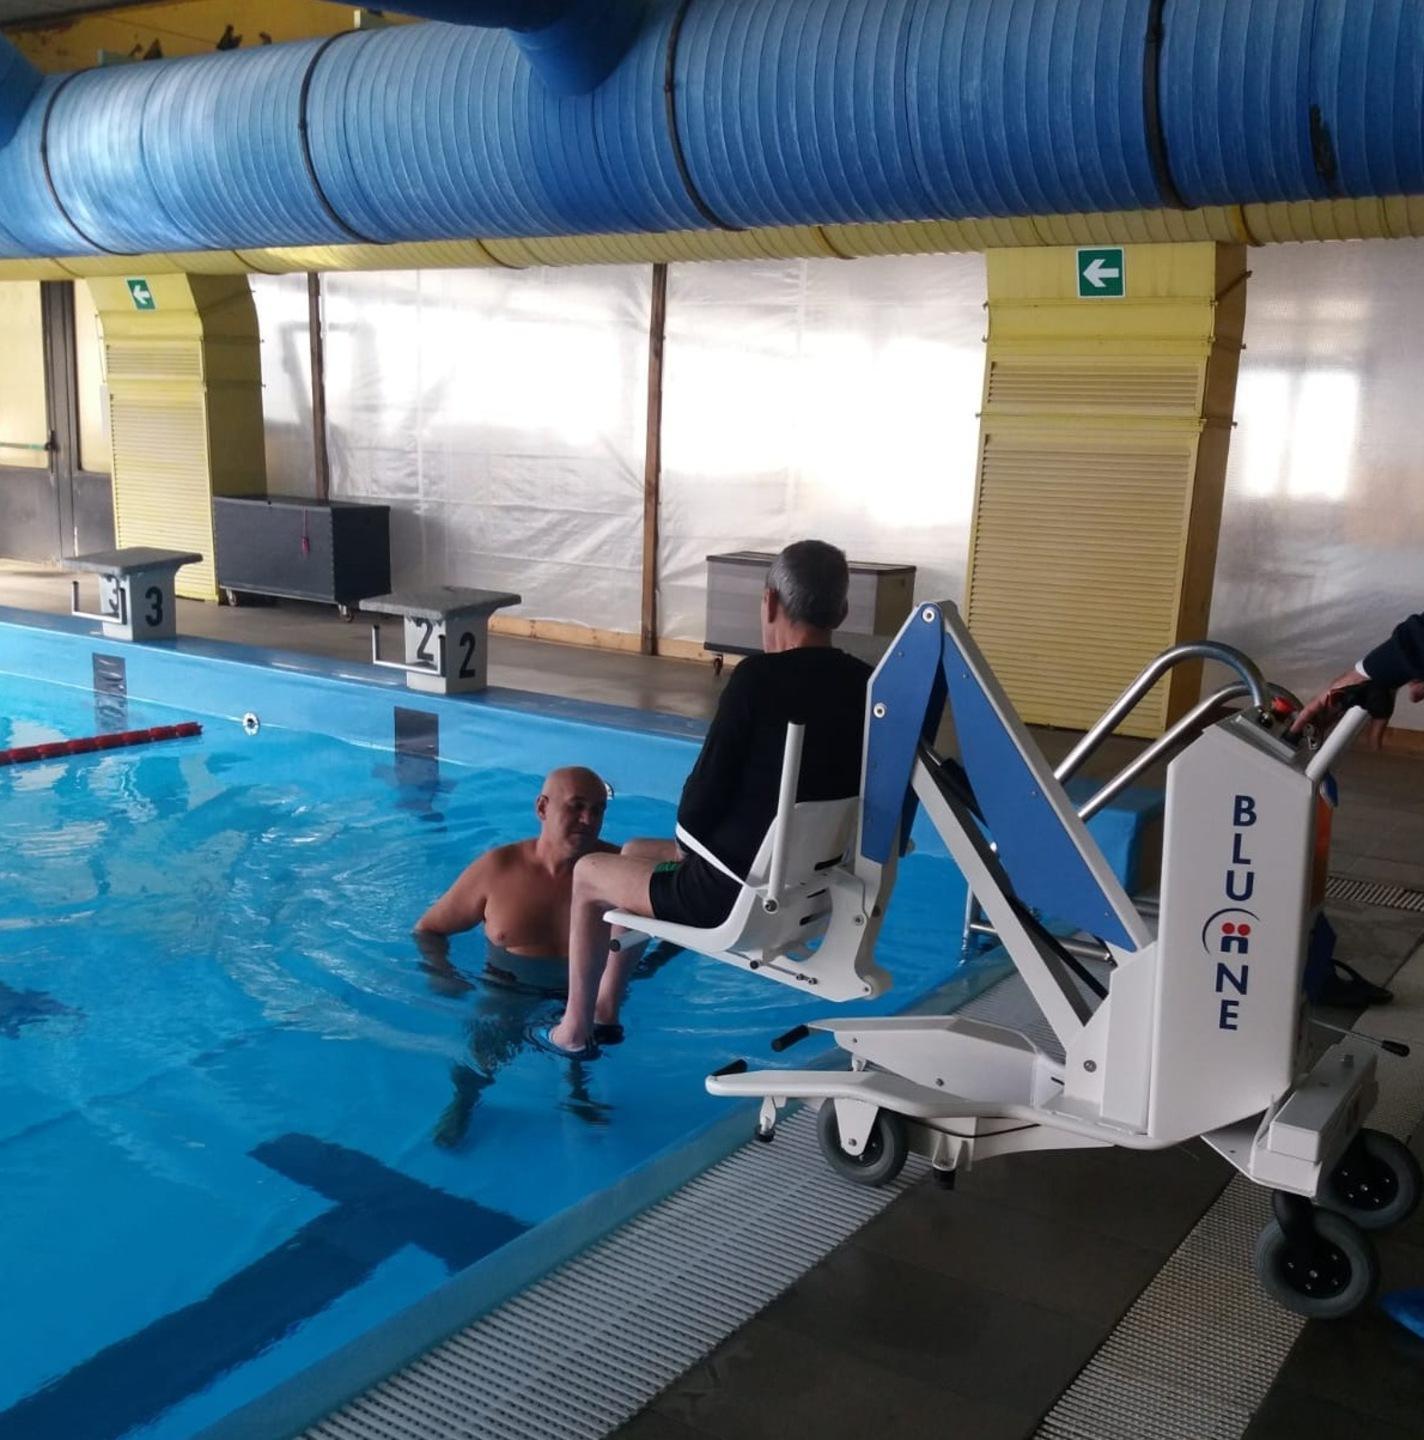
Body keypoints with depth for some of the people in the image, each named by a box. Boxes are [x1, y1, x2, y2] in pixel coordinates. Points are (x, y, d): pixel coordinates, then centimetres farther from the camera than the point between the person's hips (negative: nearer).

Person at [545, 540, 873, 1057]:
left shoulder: (759, 676, -21)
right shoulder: (865, 684, -1)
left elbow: (701, 803, -18)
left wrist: (692, 833, 6)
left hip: (740, 894, -7)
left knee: (588, 873, 19)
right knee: (636, 852, 28)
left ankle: (574, 1030, 32)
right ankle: (605, 1009, 40)